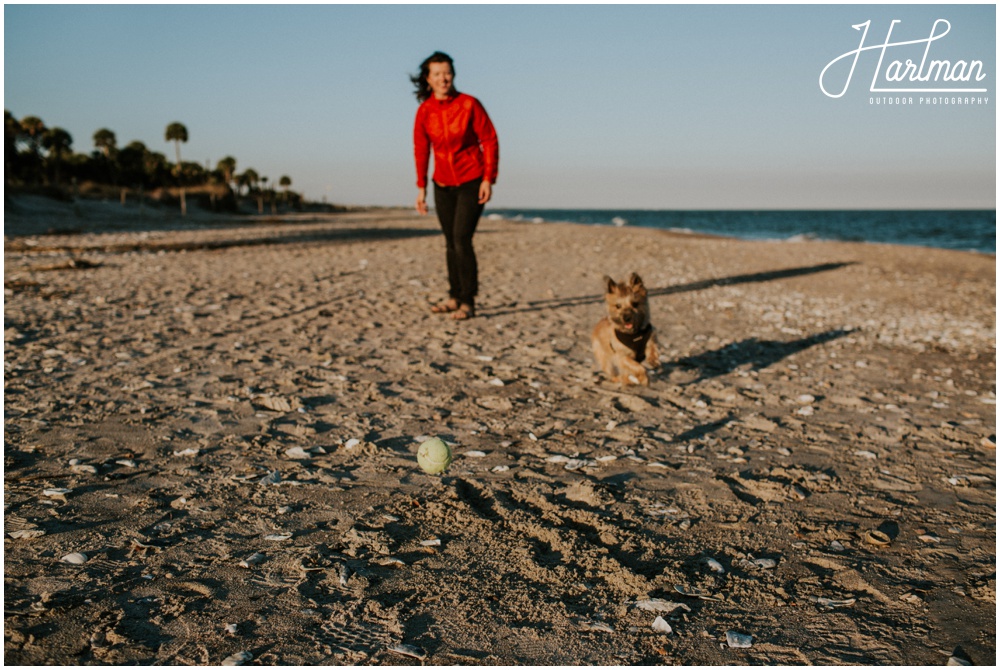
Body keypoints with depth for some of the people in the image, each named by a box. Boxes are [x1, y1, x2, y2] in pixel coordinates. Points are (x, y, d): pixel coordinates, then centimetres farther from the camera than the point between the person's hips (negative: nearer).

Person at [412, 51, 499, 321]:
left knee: (462, 240, -14)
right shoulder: (424, 111, -2)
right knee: (451, 242, 9)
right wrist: (421, 187, 5)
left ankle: (468, 303, -7)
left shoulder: (469, 104, -12)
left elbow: (489, 140, -8)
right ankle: (455, 297, 20)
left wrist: (488, 179, -13)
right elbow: (421, 149, 6)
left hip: (472, 182, -4)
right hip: (443, 185, 4)